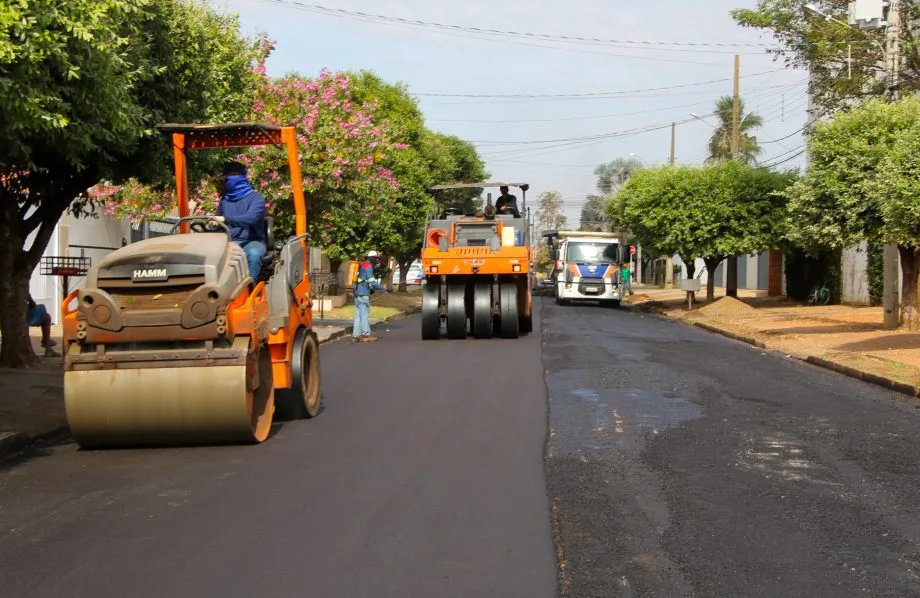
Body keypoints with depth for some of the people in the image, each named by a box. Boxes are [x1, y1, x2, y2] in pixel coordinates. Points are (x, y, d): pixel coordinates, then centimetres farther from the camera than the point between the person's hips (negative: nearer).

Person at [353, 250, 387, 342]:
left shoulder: (362, 265, 16)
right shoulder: (368, 266, -12)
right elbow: (372, 282, -17)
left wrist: (371, 289, 21)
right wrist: (383, 289, -7)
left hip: (357, 293, 9)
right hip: (363, 294, -9)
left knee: (358, 314, 8)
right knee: (365, 315, -5)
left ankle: (356, 335, 9)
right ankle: (366, 335, -3)